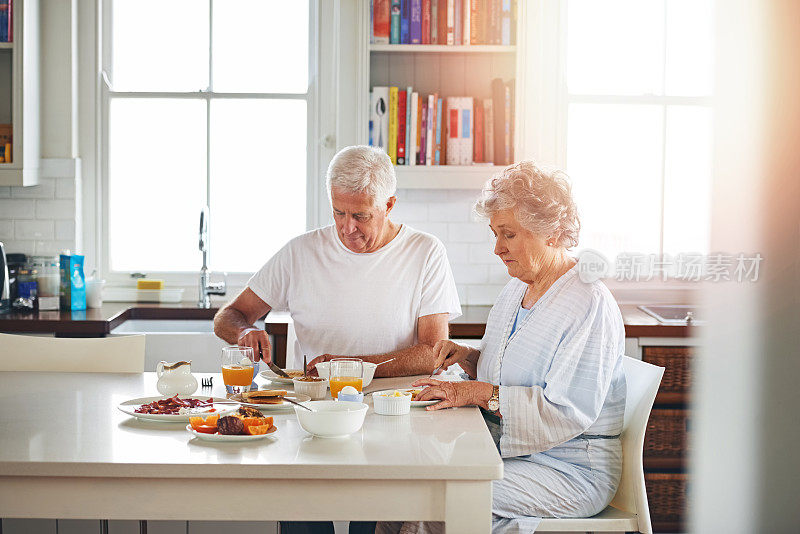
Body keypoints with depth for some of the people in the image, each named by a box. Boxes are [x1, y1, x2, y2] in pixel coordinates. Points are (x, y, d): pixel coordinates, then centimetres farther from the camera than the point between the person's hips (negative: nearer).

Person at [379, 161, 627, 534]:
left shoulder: (589, 305, -16)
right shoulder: (518, 288, 12)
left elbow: (568, 411, -24)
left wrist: (481, 394, -24)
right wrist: (470, 359, 2)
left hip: (570, 471, -8)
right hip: (508, 454, 8)